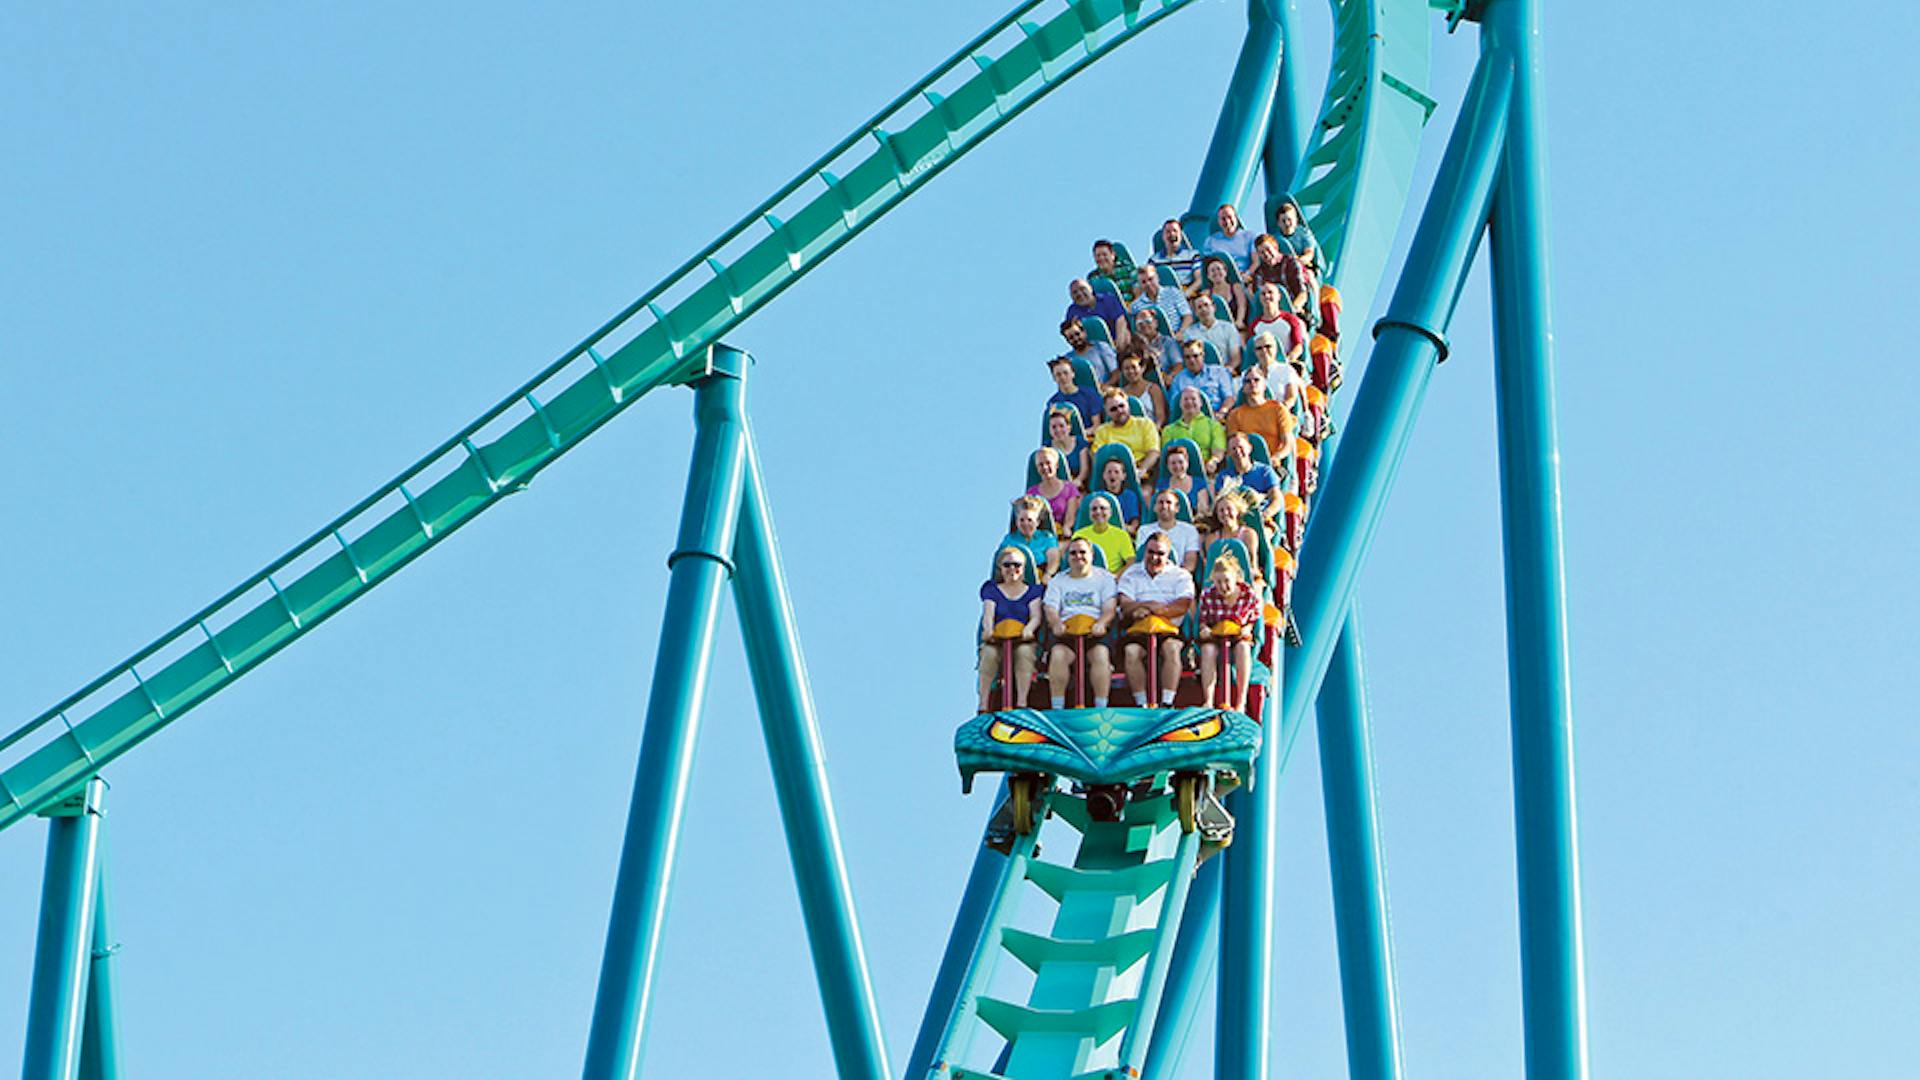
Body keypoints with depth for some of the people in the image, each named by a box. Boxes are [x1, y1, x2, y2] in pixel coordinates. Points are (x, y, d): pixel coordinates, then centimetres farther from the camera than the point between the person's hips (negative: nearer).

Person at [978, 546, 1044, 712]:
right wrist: (988, 629, -22)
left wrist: (1028, 630, -22)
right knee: (989, 653, -34)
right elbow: (988, 614, 2)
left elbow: (1036, 617, 2)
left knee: (1024, 651, -36)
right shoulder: (992, 590, 18)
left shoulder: (1033, 591, 17)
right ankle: (983, 705, -35)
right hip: (996, 641, 0)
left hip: (1024, 641, 0)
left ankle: (1021, 703, -38)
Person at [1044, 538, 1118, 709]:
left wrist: (1101, 623, -19)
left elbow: (1110, 608, 4)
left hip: (1096, 632, -1)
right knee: (1058, 655, -31)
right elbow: (1050, 608, 9)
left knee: (1101, 654, -33)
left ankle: (1101, 708, -31)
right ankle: (1057, 708, -28)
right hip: (1066, 632, 1)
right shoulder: (1058, 581, 21)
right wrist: (1056, 623, -16)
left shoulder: (1104, 578, 16)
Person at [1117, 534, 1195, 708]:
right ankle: (1141, 704, -29)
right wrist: (1151, 605, -13)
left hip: (1170, 630, -1)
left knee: (1171, 648, -34)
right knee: (1131, 650, -31)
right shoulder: (1131, 574, 16)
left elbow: (1183, 606, -6)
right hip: (1138, 631, 1)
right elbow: (1126, 607, 2)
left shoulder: (1180, 575, 11)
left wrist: (1149, 610, -14)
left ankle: (1167, 703, -32)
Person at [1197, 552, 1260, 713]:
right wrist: (1204, 628, -14)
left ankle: (1241, 701, -31)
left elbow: (1255, 619, 4)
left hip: (1238, 635, -1)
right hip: (1214, 635, 1)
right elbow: (1202, 619, 7)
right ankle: (1208, 701, -30)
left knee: (1243, 647, -35)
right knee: (1208, 649, -33)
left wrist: (1247, 629, -16)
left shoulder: (1250, 595, -9)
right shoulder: (1207, 594, -6)